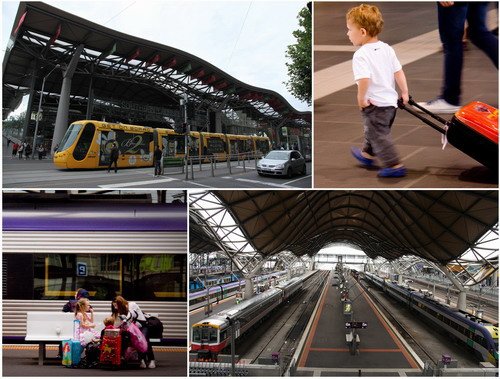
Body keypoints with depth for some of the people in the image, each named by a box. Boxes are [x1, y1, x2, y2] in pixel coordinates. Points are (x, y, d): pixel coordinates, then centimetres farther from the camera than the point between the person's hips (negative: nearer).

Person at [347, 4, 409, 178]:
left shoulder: (361, 55, -21)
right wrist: (404, 93, 10)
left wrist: (361, 99, -20)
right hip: (391, 100, 9)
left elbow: (364, 79, -33)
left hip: (374, 104, -9)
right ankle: (367, 154, 46)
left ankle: (395, 165, 3)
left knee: (378, 135, 3)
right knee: (373, 131, 27)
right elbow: (398, 72, 4)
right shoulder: (387, 49, 3)